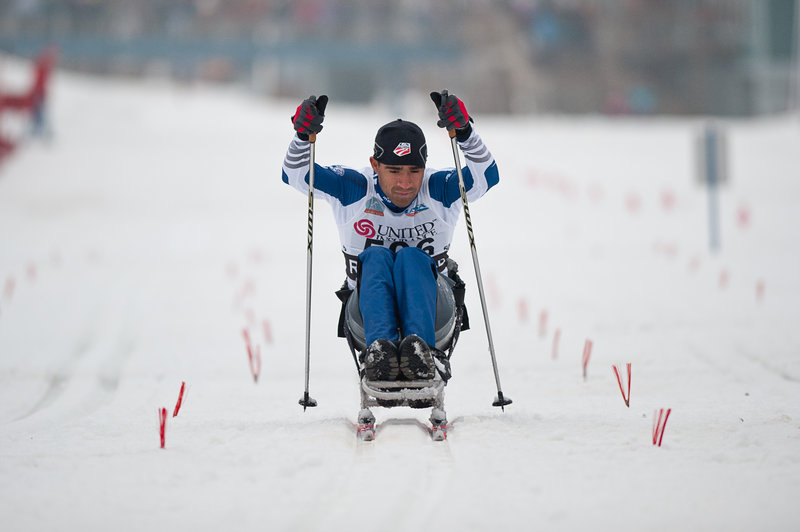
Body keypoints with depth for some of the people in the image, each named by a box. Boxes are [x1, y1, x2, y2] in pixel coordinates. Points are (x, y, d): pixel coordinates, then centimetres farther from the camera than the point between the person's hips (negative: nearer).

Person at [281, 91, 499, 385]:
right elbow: (295, 173, -5)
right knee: (375, 256, -29)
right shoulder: (353, 189, 1)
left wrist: (463, 132, -31)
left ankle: (421, 348, -54)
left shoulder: (439, 190, 0)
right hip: (369, 307, 0)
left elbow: (487, 174, -15)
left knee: (410, 257, -29)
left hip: (430, 306, 0)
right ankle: (378, 347, -53)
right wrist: (303, 135, -23)